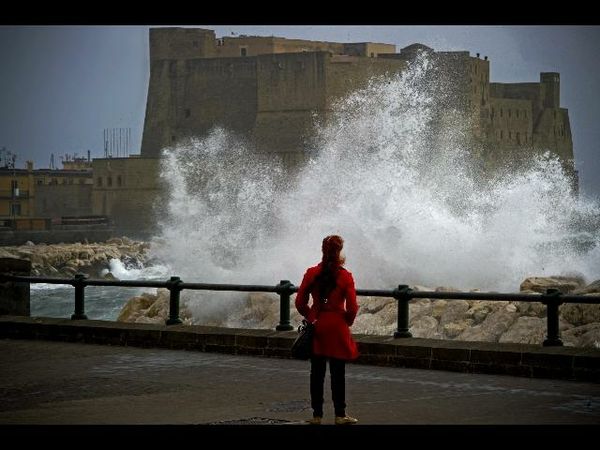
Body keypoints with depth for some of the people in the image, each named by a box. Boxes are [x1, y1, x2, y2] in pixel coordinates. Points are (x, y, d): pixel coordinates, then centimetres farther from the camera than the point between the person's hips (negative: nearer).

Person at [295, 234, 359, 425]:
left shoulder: (311, 273, -2)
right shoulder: (345, 276, -9)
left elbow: (300, 303, 1)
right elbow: (352, 308, -10)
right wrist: (347, 322, 9)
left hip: (316, 328, 2)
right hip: (337, 328, -2)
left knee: (317, 372, 8)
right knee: (338, 373, 5)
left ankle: (317, 415, 11)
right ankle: (340, 415, 9)